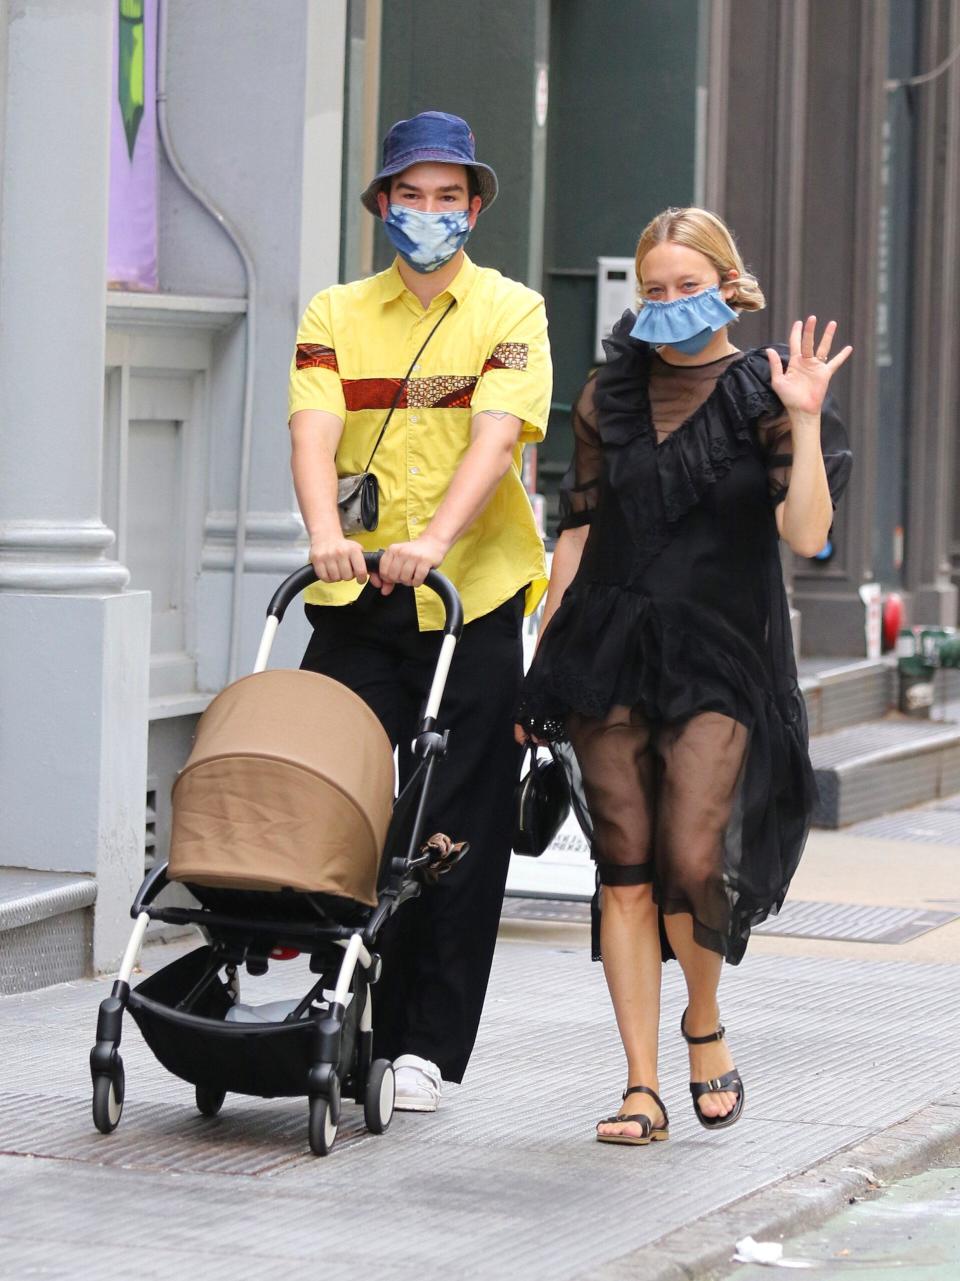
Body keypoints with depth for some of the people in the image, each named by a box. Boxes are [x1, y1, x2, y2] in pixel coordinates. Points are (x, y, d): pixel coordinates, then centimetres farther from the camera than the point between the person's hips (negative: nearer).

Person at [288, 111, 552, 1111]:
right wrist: (326, 532, -26)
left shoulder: (510, 313, 4)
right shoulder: (336, 315, 11)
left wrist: (435, 539, -29)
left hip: (472, 600, -2)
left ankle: (430, 1046, 7)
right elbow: (314, 429, -6)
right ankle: (358, 1028, 7)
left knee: (457, 830, 0)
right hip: (355, 607, 2)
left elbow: (494, 437, -12)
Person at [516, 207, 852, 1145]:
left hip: (718, 661, -3)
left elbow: (805, 534, -11)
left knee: (692, 861, -14)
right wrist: (541, 663, 13)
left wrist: (805, 421, -20)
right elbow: (577, 529, 14)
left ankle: (705, 1026, 15)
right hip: (608, 653, 3)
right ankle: (642, 1087, 3)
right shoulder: (610, 395, 10)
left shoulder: (764, 397, 0)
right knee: (624, 866, -2)